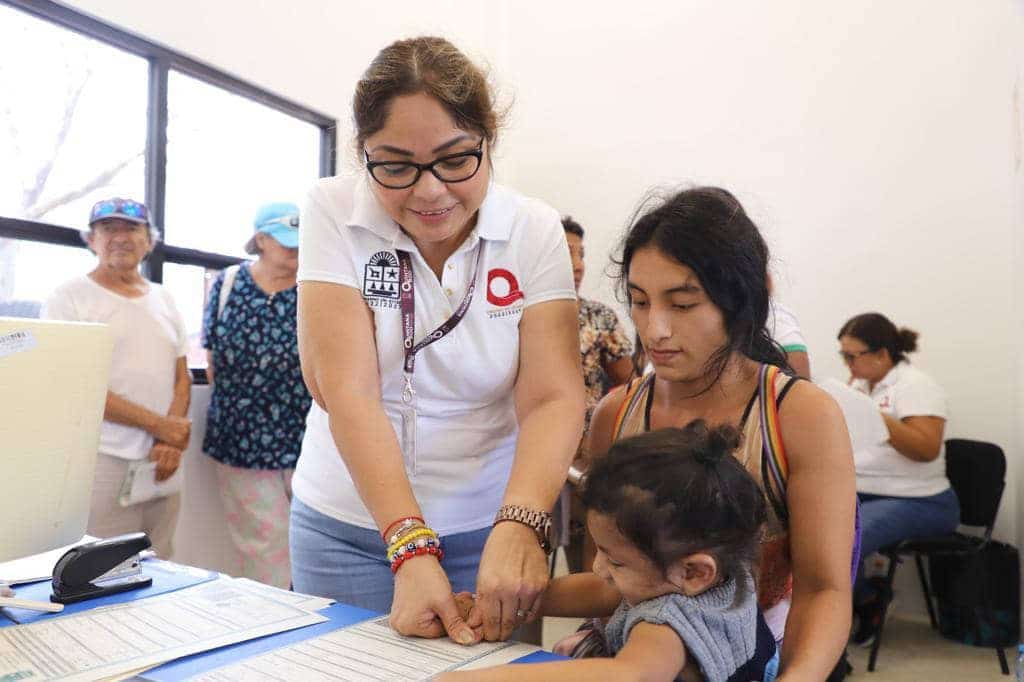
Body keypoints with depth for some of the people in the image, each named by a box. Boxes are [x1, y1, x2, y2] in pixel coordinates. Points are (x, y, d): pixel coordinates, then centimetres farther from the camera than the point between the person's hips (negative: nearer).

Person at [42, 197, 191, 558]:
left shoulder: (163, 299, 14)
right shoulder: (69, 298, -2)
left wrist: (170, 441, -4)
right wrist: (159, 425, -13)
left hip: (161, 461, 5)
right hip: (102, 462, -4)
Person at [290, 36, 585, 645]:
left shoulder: (534, 230, -10)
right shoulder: (336, 213, -12)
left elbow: (553, 397, -17)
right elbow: (346, 392, -20)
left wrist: (519, 525, -34)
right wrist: (410, 547, -29)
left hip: (491, 528, 1)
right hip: (348, 526, 0)